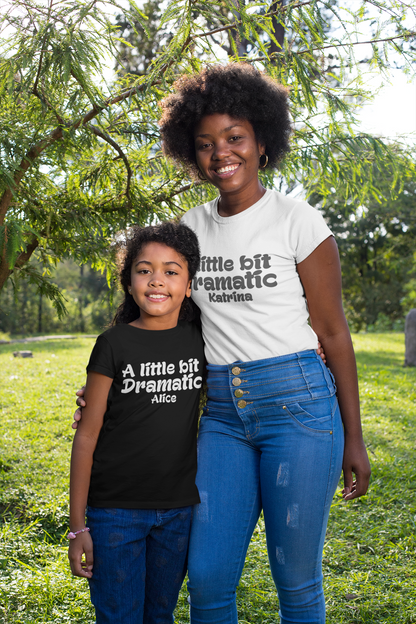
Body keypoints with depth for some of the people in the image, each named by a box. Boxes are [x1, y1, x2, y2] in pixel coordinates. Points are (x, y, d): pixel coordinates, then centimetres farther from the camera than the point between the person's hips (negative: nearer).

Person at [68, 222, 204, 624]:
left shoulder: (199, 341, 1)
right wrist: (77, 526, -6)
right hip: (116, 511, -3)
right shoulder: (115, 344, -8)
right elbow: (87, 435, -5)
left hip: (178, 509, 3)